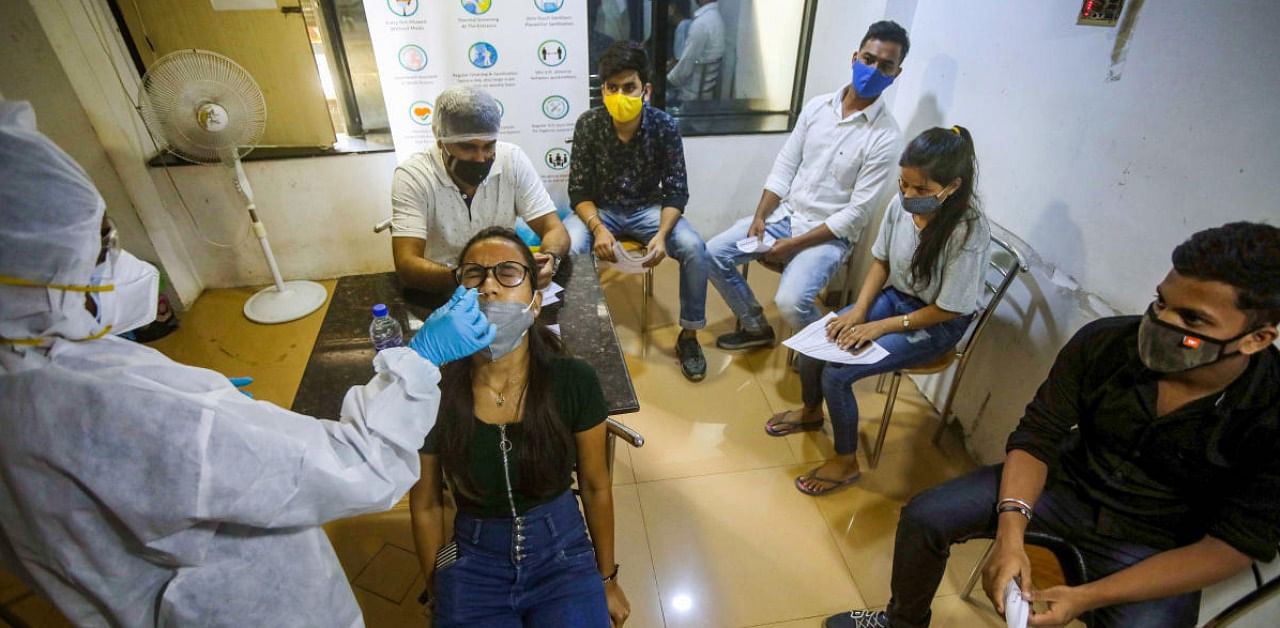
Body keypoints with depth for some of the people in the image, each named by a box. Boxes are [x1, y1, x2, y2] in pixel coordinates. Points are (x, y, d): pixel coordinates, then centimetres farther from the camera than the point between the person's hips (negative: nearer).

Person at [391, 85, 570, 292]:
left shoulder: (512, 160, -8)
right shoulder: (412, 176, -16)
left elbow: (554, 229, -8)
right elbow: (407, 265, -24)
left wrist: (550, 258, -32)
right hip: (440, 292, -2)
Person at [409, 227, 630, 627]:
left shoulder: (575, 382, -17)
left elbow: (596, 487, -4)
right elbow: (426, 506, -2)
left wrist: (607, 579, 8)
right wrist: (438, 595, 9)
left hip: (563, 553, 0)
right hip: (473, 565, 0)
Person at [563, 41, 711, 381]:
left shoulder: (665, 126, -13)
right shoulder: (588, 124, -13)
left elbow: (676, 192, -11)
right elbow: (579, 191, -12)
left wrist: (662, 234, -30)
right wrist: (598, 228, -31)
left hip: (648, 209, 1)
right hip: (600, 210, 0)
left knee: (694, 247, -24)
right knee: (567, 247, -31)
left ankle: (688, 336, -5)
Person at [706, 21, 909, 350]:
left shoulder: (886, 137, -14)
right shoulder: (817, 106, 2)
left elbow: (857, 213, -17)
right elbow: (785, 166, 6)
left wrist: (795, 244, -20)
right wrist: (760, 216, -7)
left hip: (829, 234, -5)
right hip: (785, 214, 6)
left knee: (790, 302, -29)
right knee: (713, 254, -5)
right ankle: (756, 327, 15)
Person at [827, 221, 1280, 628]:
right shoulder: (1103, 343, -18)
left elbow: (1235, 546, -18)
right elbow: (1036, 437, -12)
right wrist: (1010, 534, -28)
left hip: (1153, 547, -1)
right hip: (1066, 482, 2)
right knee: (924, 517, -9)